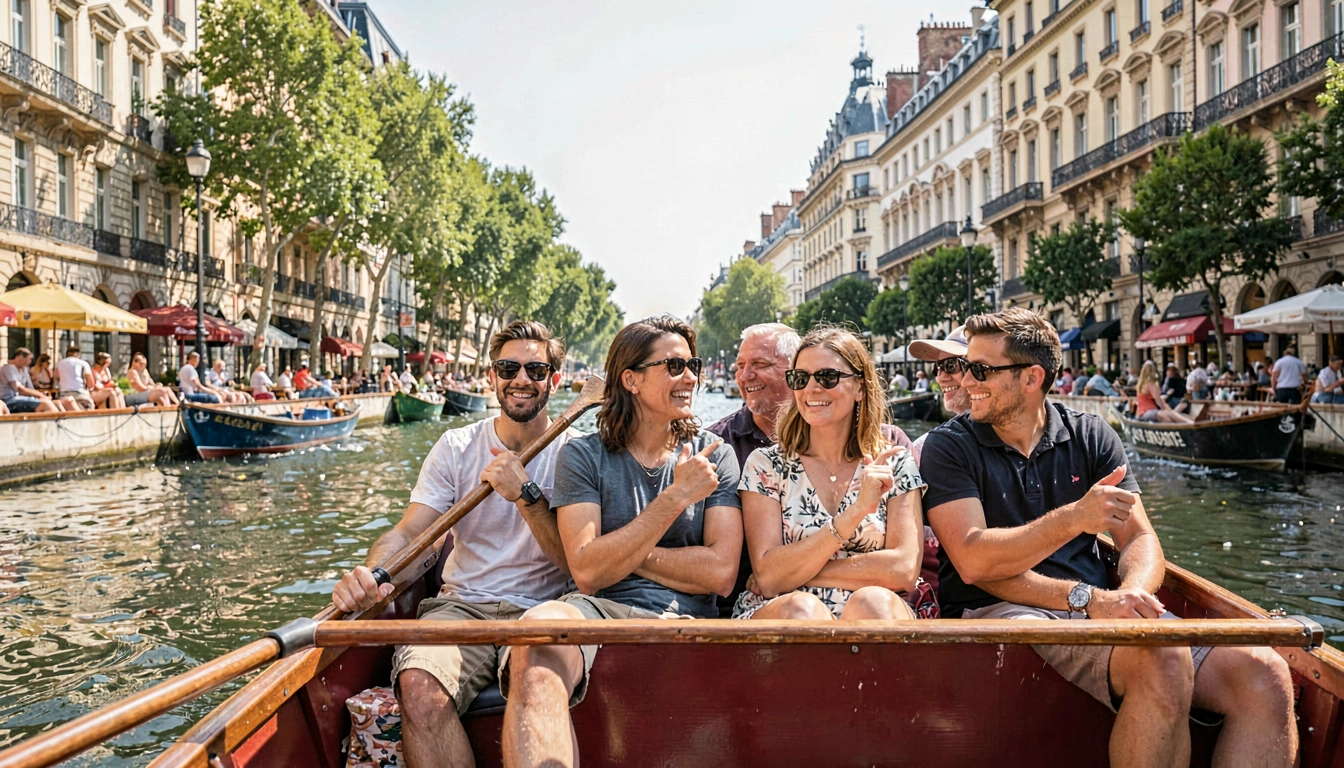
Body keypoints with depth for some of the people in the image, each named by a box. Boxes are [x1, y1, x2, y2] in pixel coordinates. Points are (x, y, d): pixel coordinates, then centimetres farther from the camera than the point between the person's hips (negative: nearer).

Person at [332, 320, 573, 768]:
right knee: (419, 686, -31)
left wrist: (526, 494, -17)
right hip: (461, 604, 2)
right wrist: (370, 573, -22)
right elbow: (408, 532, 0)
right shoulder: (457, 446, 9)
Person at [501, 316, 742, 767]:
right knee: (541, 626, -36)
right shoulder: (583, 456, 7)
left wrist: (622, 551, -1)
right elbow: (587, 572, -6)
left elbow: (720, 573, 0)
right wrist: (676, 497, -7)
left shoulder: (713, 455, 10)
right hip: (599, 612, 0)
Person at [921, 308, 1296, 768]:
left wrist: (1129, 596, -15)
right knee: (1162, 662, -31)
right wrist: (1073, 519, -22)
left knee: (1263, 674, -18)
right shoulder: (950, 447, 0)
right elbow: (973, 562, -12)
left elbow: (1140, 539, 7)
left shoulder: (1091, 437, 12)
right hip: (1001, 612, -4)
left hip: (1100, 610, 5)